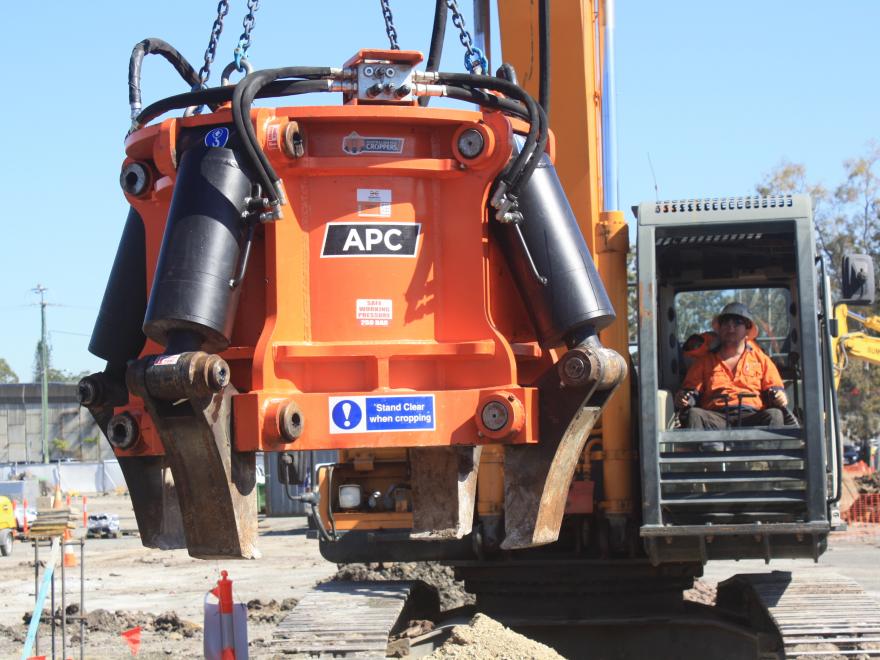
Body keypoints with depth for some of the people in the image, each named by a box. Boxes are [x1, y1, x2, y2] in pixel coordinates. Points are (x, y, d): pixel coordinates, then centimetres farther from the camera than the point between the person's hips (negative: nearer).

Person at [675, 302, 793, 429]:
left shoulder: (760, 358, 26)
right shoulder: (705, 360, 26)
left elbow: (774, 387, 21)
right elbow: (691, 390, 21)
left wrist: (779, 397, -4)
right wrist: (684, 399, -4)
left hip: (752, 416, 0)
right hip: (715, 417, 0)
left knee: (774, 415, -32)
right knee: (694, 414, -33)